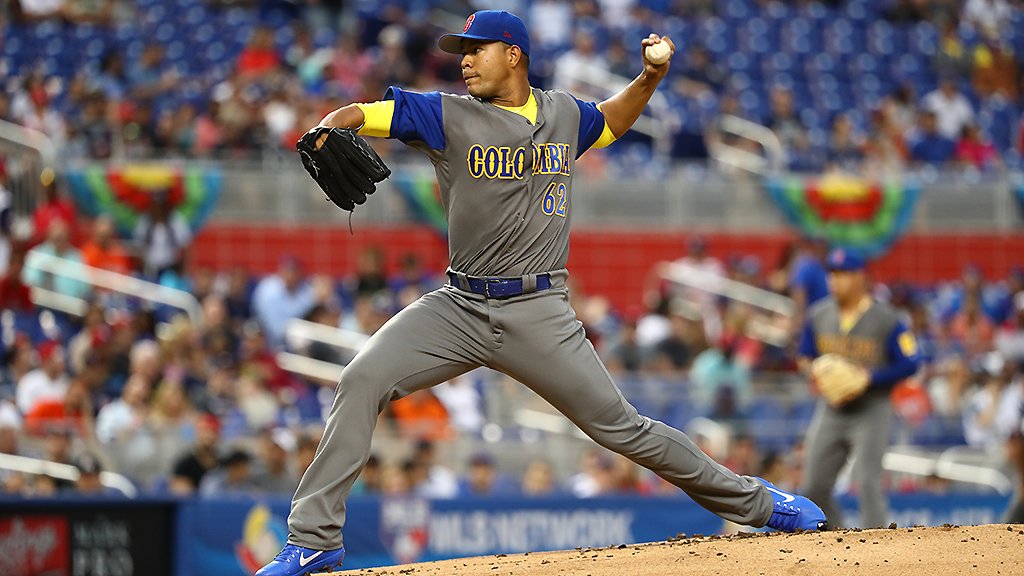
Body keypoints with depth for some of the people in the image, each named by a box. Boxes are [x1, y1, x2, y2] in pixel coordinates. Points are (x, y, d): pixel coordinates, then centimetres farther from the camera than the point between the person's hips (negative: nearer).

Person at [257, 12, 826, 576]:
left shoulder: (564, 114, 9)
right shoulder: (448, 115, 0)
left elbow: (613, 120, 31)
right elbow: (355, 115, -9)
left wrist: (650, 77, 14)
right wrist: (324, 134, -31)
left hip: (538, 313, 0)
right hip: (459, 308, 0)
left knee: (622, 427, -1)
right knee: (362, 379, -19)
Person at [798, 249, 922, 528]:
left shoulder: (885, 319, -11)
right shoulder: (819, 315, 4)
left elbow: (910, 363, -12)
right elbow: (805, 356, 15)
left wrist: (869, 378, -21)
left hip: (871, 409, -5)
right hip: (830, 410, 5)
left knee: (868, 482, -13)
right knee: (814, 486, 6)